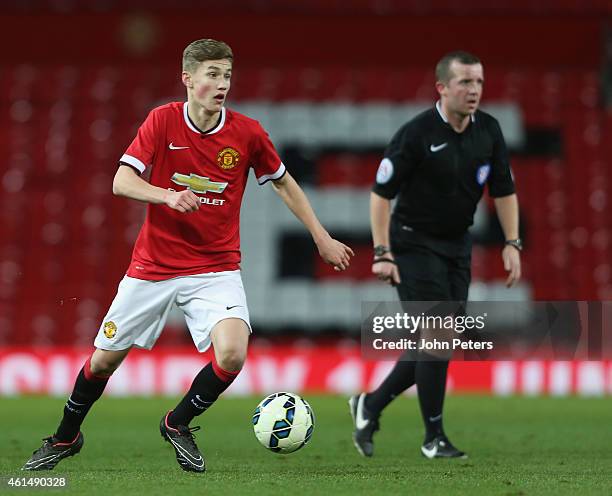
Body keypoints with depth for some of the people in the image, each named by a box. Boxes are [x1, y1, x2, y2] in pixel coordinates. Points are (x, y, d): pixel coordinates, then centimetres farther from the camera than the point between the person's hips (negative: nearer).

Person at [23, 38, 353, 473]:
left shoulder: (247, 133, -7)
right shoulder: (164, 120, -9)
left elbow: (283, 183, 9)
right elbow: (122, 182, -14)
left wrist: (322, 238, 11)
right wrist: (169, 196, -32)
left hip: (216, 269, 0)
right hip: (153, 266, 0)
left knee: (232, 353, -23)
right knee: (104, 359, 7)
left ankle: (178, 423, 6)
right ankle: (65, 438, 35)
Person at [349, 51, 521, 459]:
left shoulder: (488, 131, -1)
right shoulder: (416, 133, -18)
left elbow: (504, 190, 8)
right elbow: (382, 192, -14)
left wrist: (512, 244, -1)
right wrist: (382, 253, -17)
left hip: (457, 246, 6)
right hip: (414, 243, -6)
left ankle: (371, 406, 23)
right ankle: (434, 438, -1)